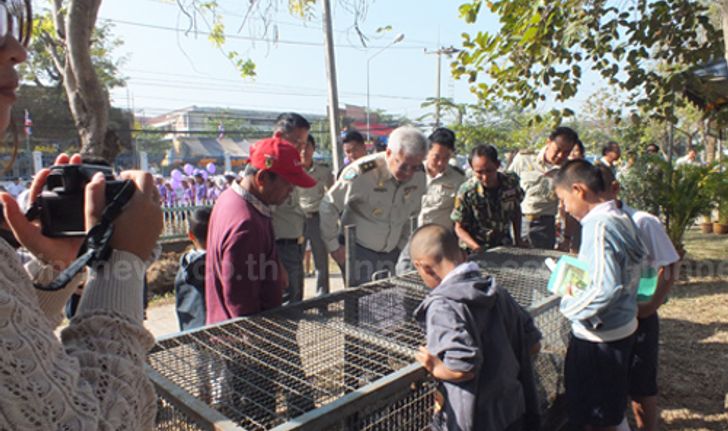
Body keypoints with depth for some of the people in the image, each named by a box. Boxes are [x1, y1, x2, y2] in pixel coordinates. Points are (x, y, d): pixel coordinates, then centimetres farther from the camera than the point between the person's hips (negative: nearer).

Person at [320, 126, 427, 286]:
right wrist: (333, 247, -9)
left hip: (392, 253, 5)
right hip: (359, 251, -4)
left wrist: (402, 244, 11)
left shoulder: (419, 175, -8)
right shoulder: (362, 172, -23)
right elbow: (328, 206, -14)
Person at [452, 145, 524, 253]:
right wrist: (477, 248, -25)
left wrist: (518, 240, 8)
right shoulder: (466, 191, -20)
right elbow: (460, 227, -11)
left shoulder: (511, 182, -12)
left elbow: (516, 211, 7)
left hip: (505, 246, 3)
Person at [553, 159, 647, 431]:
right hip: (623, 329, 9)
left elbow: (606, 289, -31)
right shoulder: (622, 219, 4)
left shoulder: (599, 225, -24)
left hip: (599, 337, -9)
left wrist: (570, 305, -17)